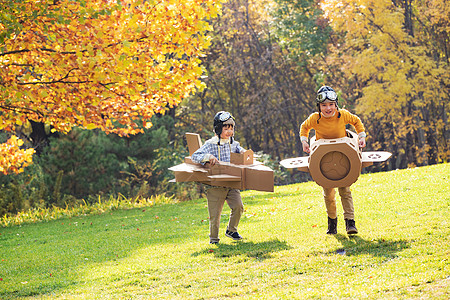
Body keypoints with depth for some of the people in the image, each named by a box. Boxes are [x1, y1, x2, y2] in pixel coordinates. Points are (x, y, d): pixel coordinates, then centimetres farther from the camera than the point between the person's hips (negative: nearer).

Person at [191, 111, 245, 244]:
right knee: (215, 213, -1)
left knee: (238, 206, -12)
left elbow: (239, 149, 27)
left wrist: (243, 152, 3)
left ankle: (231, 230, 12)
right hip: (215, 186, -4)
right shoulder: (210, 145, -6)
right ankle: (213, 237, 19)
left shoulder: (233, 144, 7)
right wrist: (208, 157, -27)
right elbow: (194, 156, -11)